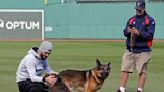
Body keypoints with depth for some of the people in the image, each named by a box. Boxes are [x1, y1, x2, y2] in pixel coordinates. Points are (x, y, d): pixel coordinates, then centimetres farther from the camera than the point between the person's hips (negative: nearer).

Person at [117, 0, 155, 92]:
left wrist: (139, 33, -25)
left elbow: (150, 35, -10)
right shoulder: (132, 19, 15)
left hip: (143, 51, -4)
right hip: (130, 50, 4)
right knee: (124, 69, 0)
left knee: (142, 71, -3)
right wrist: (128, 31, -13)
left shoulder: (150, 20, -1)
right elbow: (125, 33, 10)